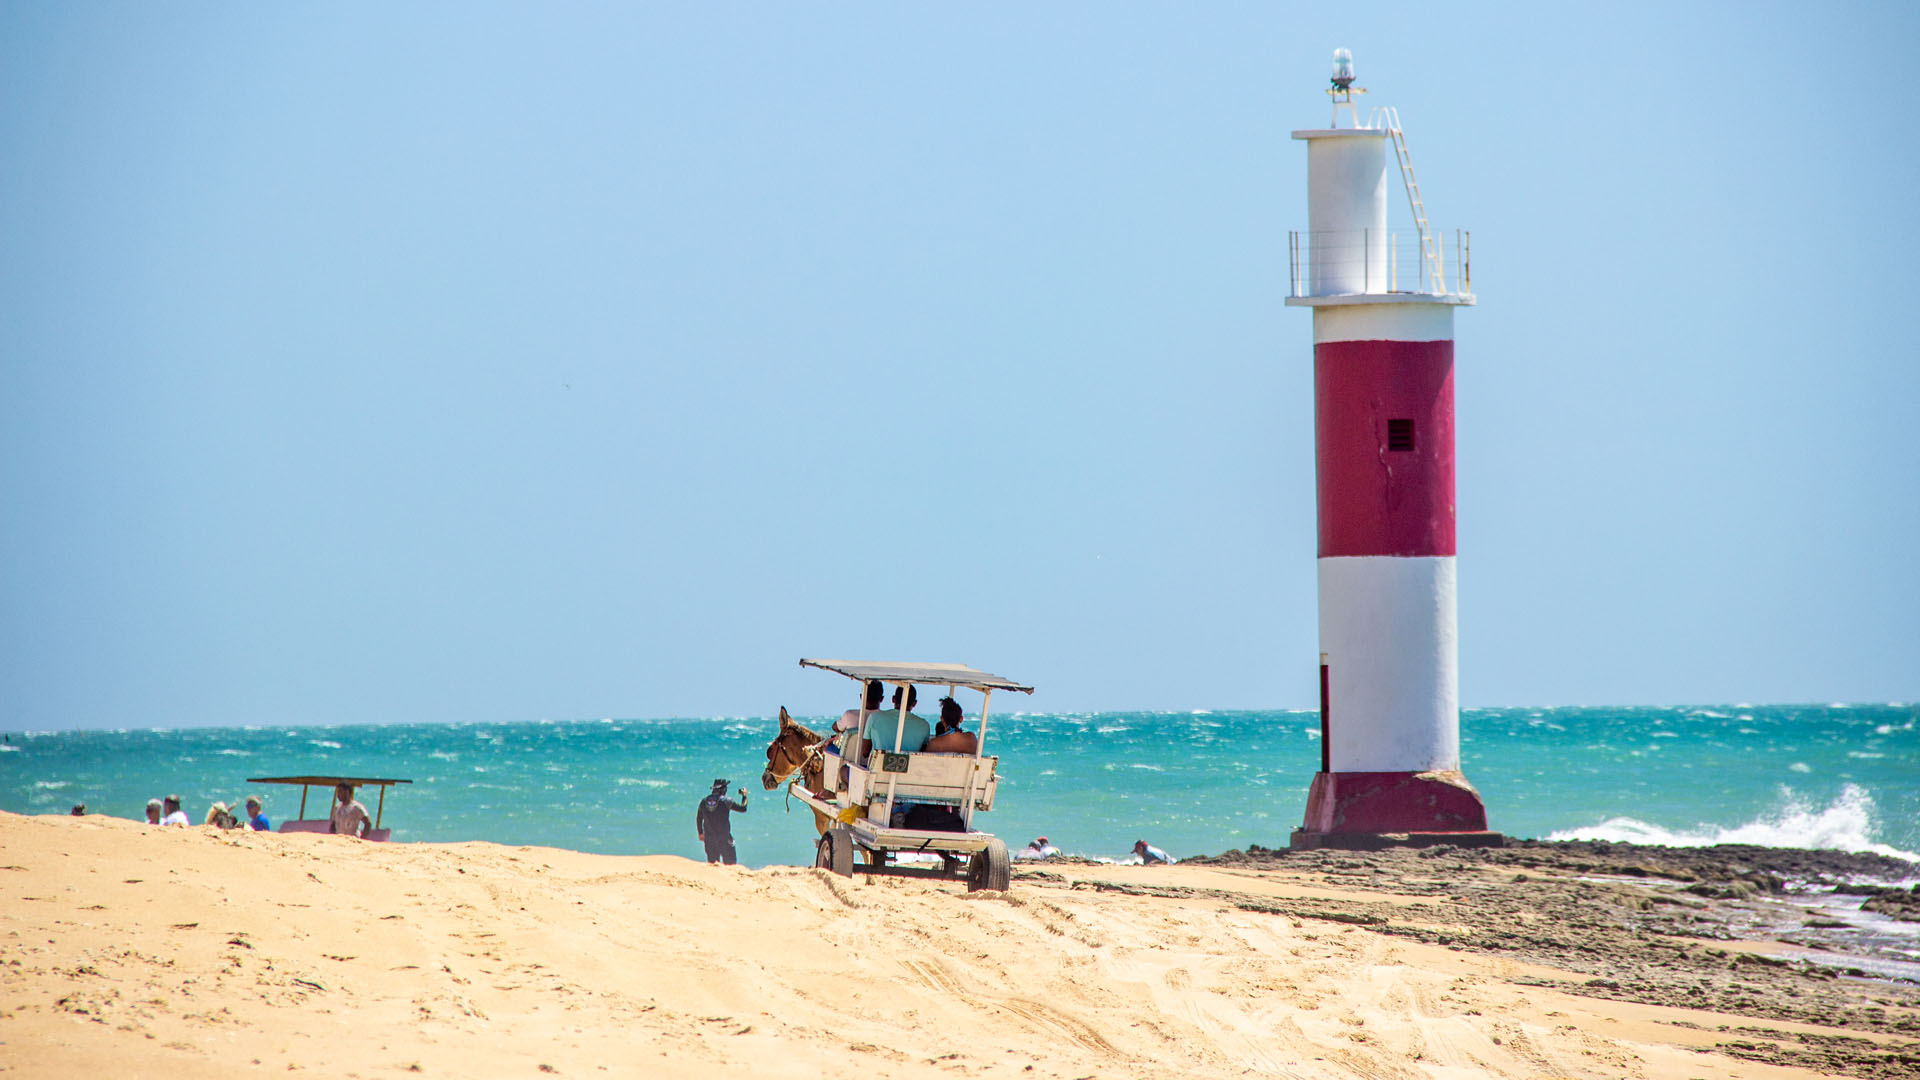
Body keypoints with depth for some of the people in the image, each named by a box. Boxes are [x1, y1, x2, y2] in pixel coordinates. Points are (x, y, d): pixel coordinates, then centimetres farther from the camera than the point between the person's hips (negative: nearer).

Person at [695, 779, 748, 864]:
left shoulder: (703, 802, 3)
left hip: (709, 838, 4)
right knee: (730, 864, 1)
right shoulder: (726, 801, -9)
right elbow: (743, 808, 0)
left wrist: (700, 833, 28)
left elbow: (698, 818, 15)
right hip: (724, 838, -4)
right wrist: (744, 796, 18)